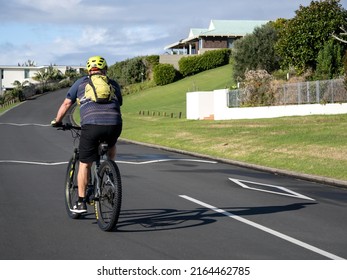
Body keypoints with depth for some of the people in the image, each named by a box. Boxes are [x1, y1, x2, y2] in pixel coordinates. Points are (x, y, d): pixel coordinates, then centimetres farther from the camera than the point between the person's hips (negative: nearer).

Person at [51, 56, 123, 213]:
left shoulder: (81, 83, 20)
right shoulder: (113, 84, 24)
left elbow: (66, 104, 21)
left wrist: (57, 121, 35)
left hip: (91, 125, -2)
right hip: (114, 125, 2)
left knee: (84, 165, 11)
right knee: (111, 146, 37)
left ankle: (81, 203, 13)